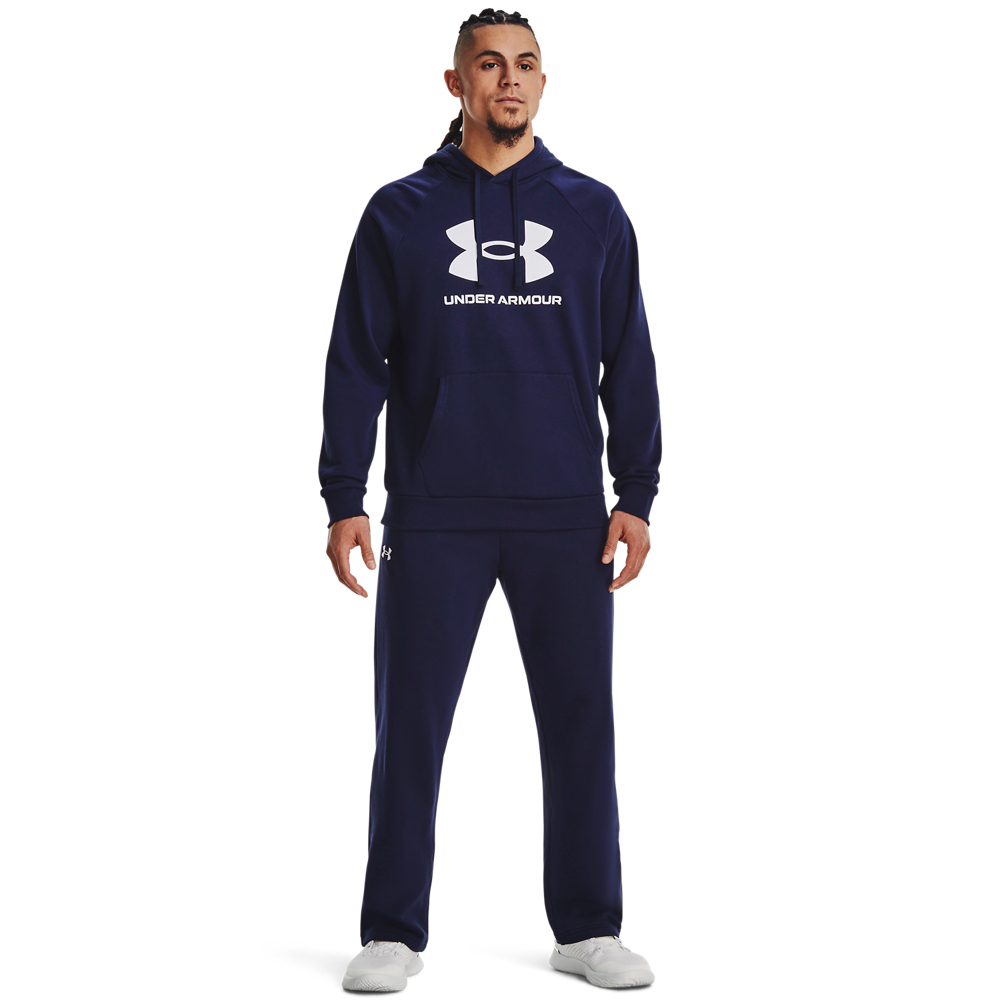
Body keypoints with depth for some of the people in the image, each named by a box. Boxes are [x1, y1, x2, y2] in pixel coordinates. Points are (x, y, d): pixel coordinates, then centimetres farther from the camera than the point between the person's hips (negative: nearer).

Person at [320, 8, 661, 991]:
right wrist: (343, 502, -2)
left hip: (566, 516, 1)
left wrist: (637, 495, 2)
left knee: (579, 720, 5)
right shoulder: (400, 212, 5)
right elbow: (356, 365, 4)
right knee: (412, 725, 3)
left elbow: (628, 364, 8)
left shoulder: (594, 212, 8)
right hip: (433, 518, -1)